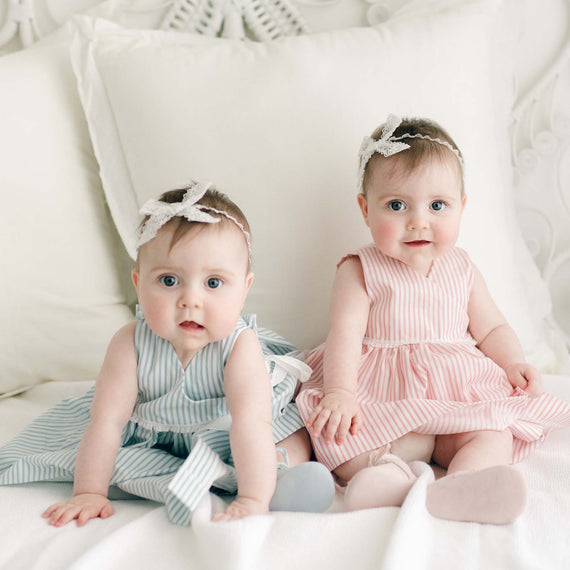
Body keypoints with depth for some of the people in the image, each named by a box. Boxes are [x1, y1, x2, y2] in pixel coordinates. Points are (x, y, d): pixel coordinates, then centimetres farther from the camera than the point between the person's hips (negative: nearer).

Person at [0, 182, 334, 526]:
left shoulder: (240, 346, -36)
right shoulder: (132, 344, -30)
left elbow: (250, 424, -45)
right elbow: (106, 421, -27)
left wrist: (253, 501, -53)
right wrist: (89, 492, -27)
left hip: (223, 428, -3)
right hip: (157, 430, 3)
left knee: (297, 446, -13)